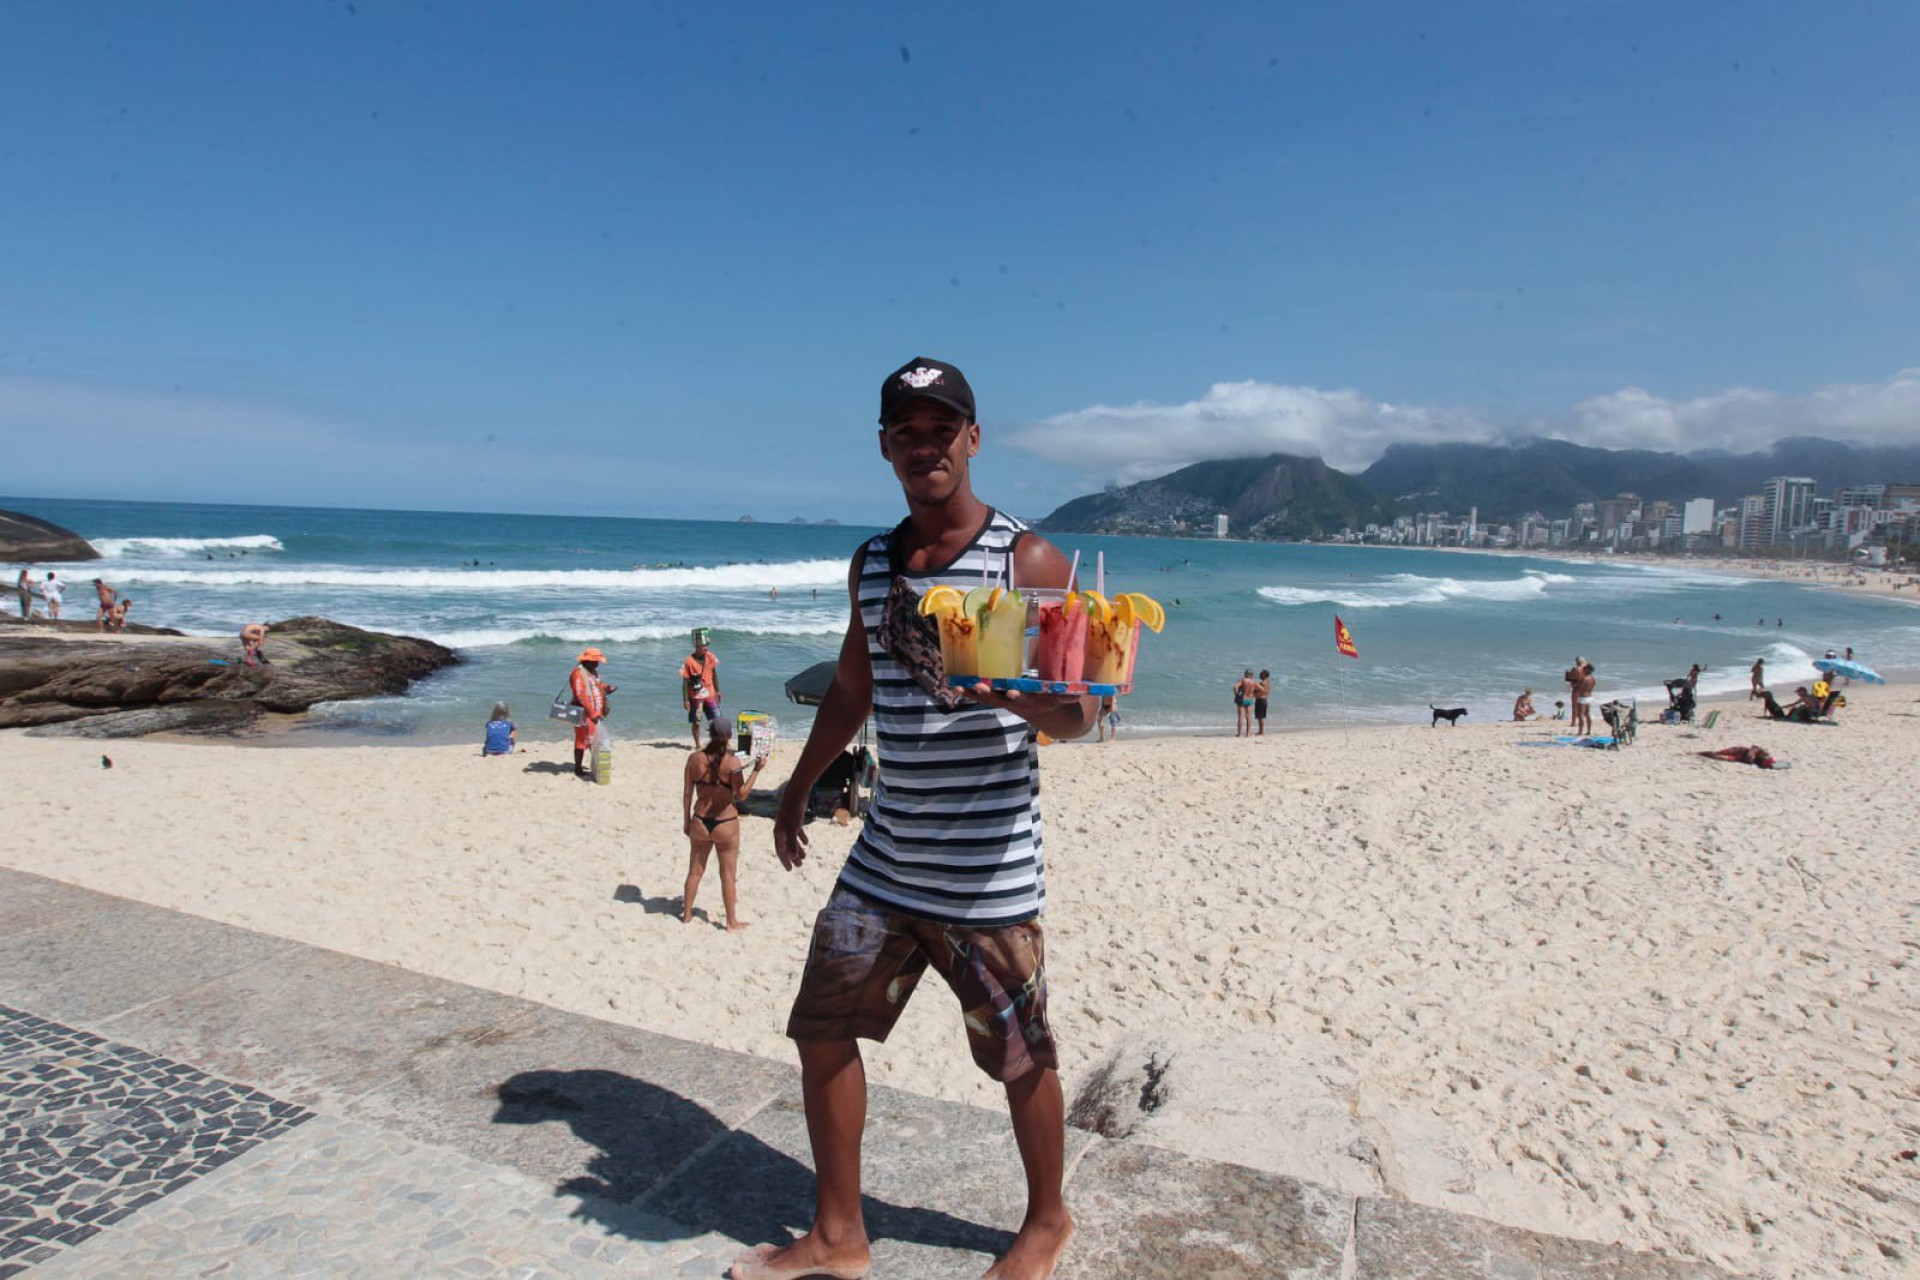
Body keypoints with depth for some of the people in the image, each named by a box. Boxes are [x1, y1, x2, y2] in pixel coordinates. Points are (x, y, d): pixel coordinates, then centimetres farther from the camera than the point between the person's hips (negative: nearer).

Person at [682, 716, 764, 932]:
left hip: (700, 822, 3)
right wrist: (756, 770, -12)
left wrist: (687, 820, 11)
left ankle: (686, 914, 32)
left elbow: (687, 793, 0)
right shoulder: (732, 762, -17)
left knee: (695, 871, 20)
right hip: (726, 824, -3)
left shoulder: (694, 758, -5)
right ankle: (732, 922, 19)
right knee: (727, 875, 10)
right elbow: (741, 794, -16)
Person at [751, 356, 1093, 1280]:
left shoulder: (1026, 560, -8)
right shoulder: (870, 563, 9)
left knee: (1020, 1057, 10)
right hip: (885, 857, 6)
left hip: (987, 868, -5)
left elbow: (1078, 713, -10)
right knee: (821, 1030, 10)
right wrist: (799, 785, 28)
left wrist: (1010, 692, -31)